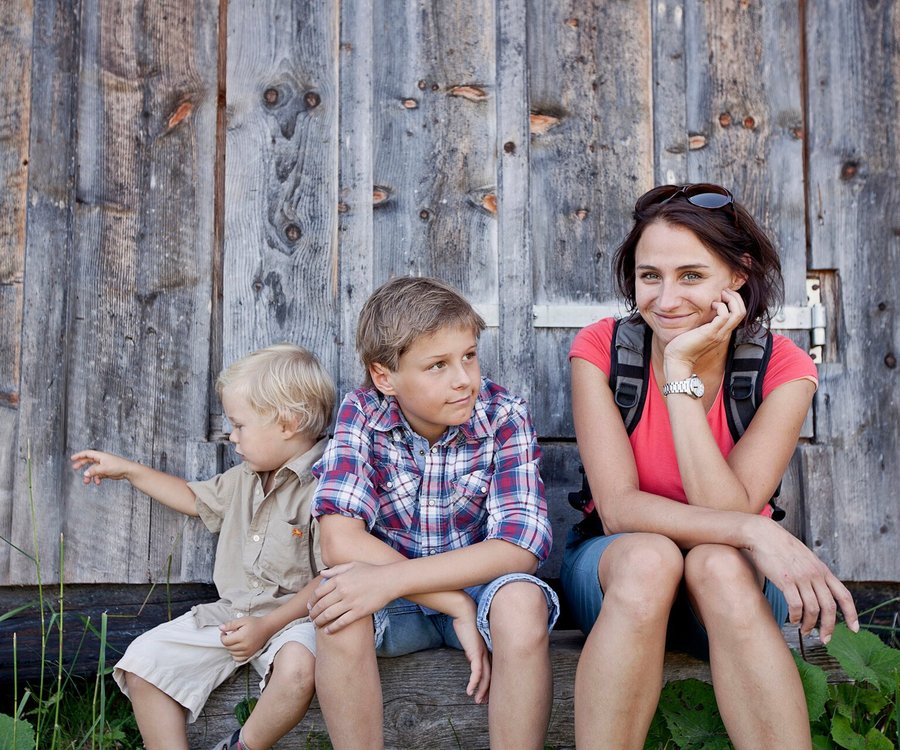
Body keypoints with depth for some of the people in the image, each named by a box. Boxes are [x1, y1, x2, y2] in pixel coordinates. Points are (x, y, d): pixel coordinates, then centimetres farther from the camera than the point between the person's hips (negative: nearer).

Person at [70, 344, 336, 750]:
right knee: (142, 658, -5)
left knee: (297, 667, -38)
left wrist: (267, 625, -21)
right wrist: (129, 470, 28)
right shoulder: (244, 478, 10)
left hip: (293, 615, -7)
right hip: (230, 612, 7)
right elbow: (196, 498, 29)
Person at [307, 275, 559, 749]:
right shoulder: (361, 414, -13)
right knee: (337, 608, -30)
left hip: (481, 586, 0)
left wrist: (393, 578, -33)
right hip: (394, 597, 1)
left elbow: (519, 546, -23)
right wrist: (456, 607, -28)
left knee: (522, 602, -32)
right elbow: (339, 540, -23)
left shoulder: (504, 417, -14)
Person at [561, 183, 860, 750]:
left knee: (718, 563, -35)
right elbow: (618, 509, -21)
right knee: (649, 557, -35)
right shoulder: (601, 348, -13)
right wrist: (758, 531, -34)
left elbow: (728, 511, -23)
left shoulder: (782, 368, -13)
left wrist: (681, 372, -28)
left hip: (736, 578, 0)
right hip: (616, 565, 0)